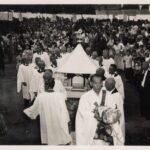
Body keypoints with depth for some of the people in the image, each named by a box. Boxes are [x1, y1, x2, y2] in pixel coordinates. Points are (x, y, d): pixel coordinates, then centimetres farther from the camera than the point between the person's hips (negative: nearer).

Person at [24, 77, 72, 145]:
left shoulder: (40, 96, -12)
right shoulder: (60, 95, -15)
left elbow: (34, 108, 0)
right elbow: (64, 109, -10)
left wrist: (25, 111, 19)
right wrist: (66, 121, 3)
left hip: (47, 123, 1)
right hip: (59, 122, -1)